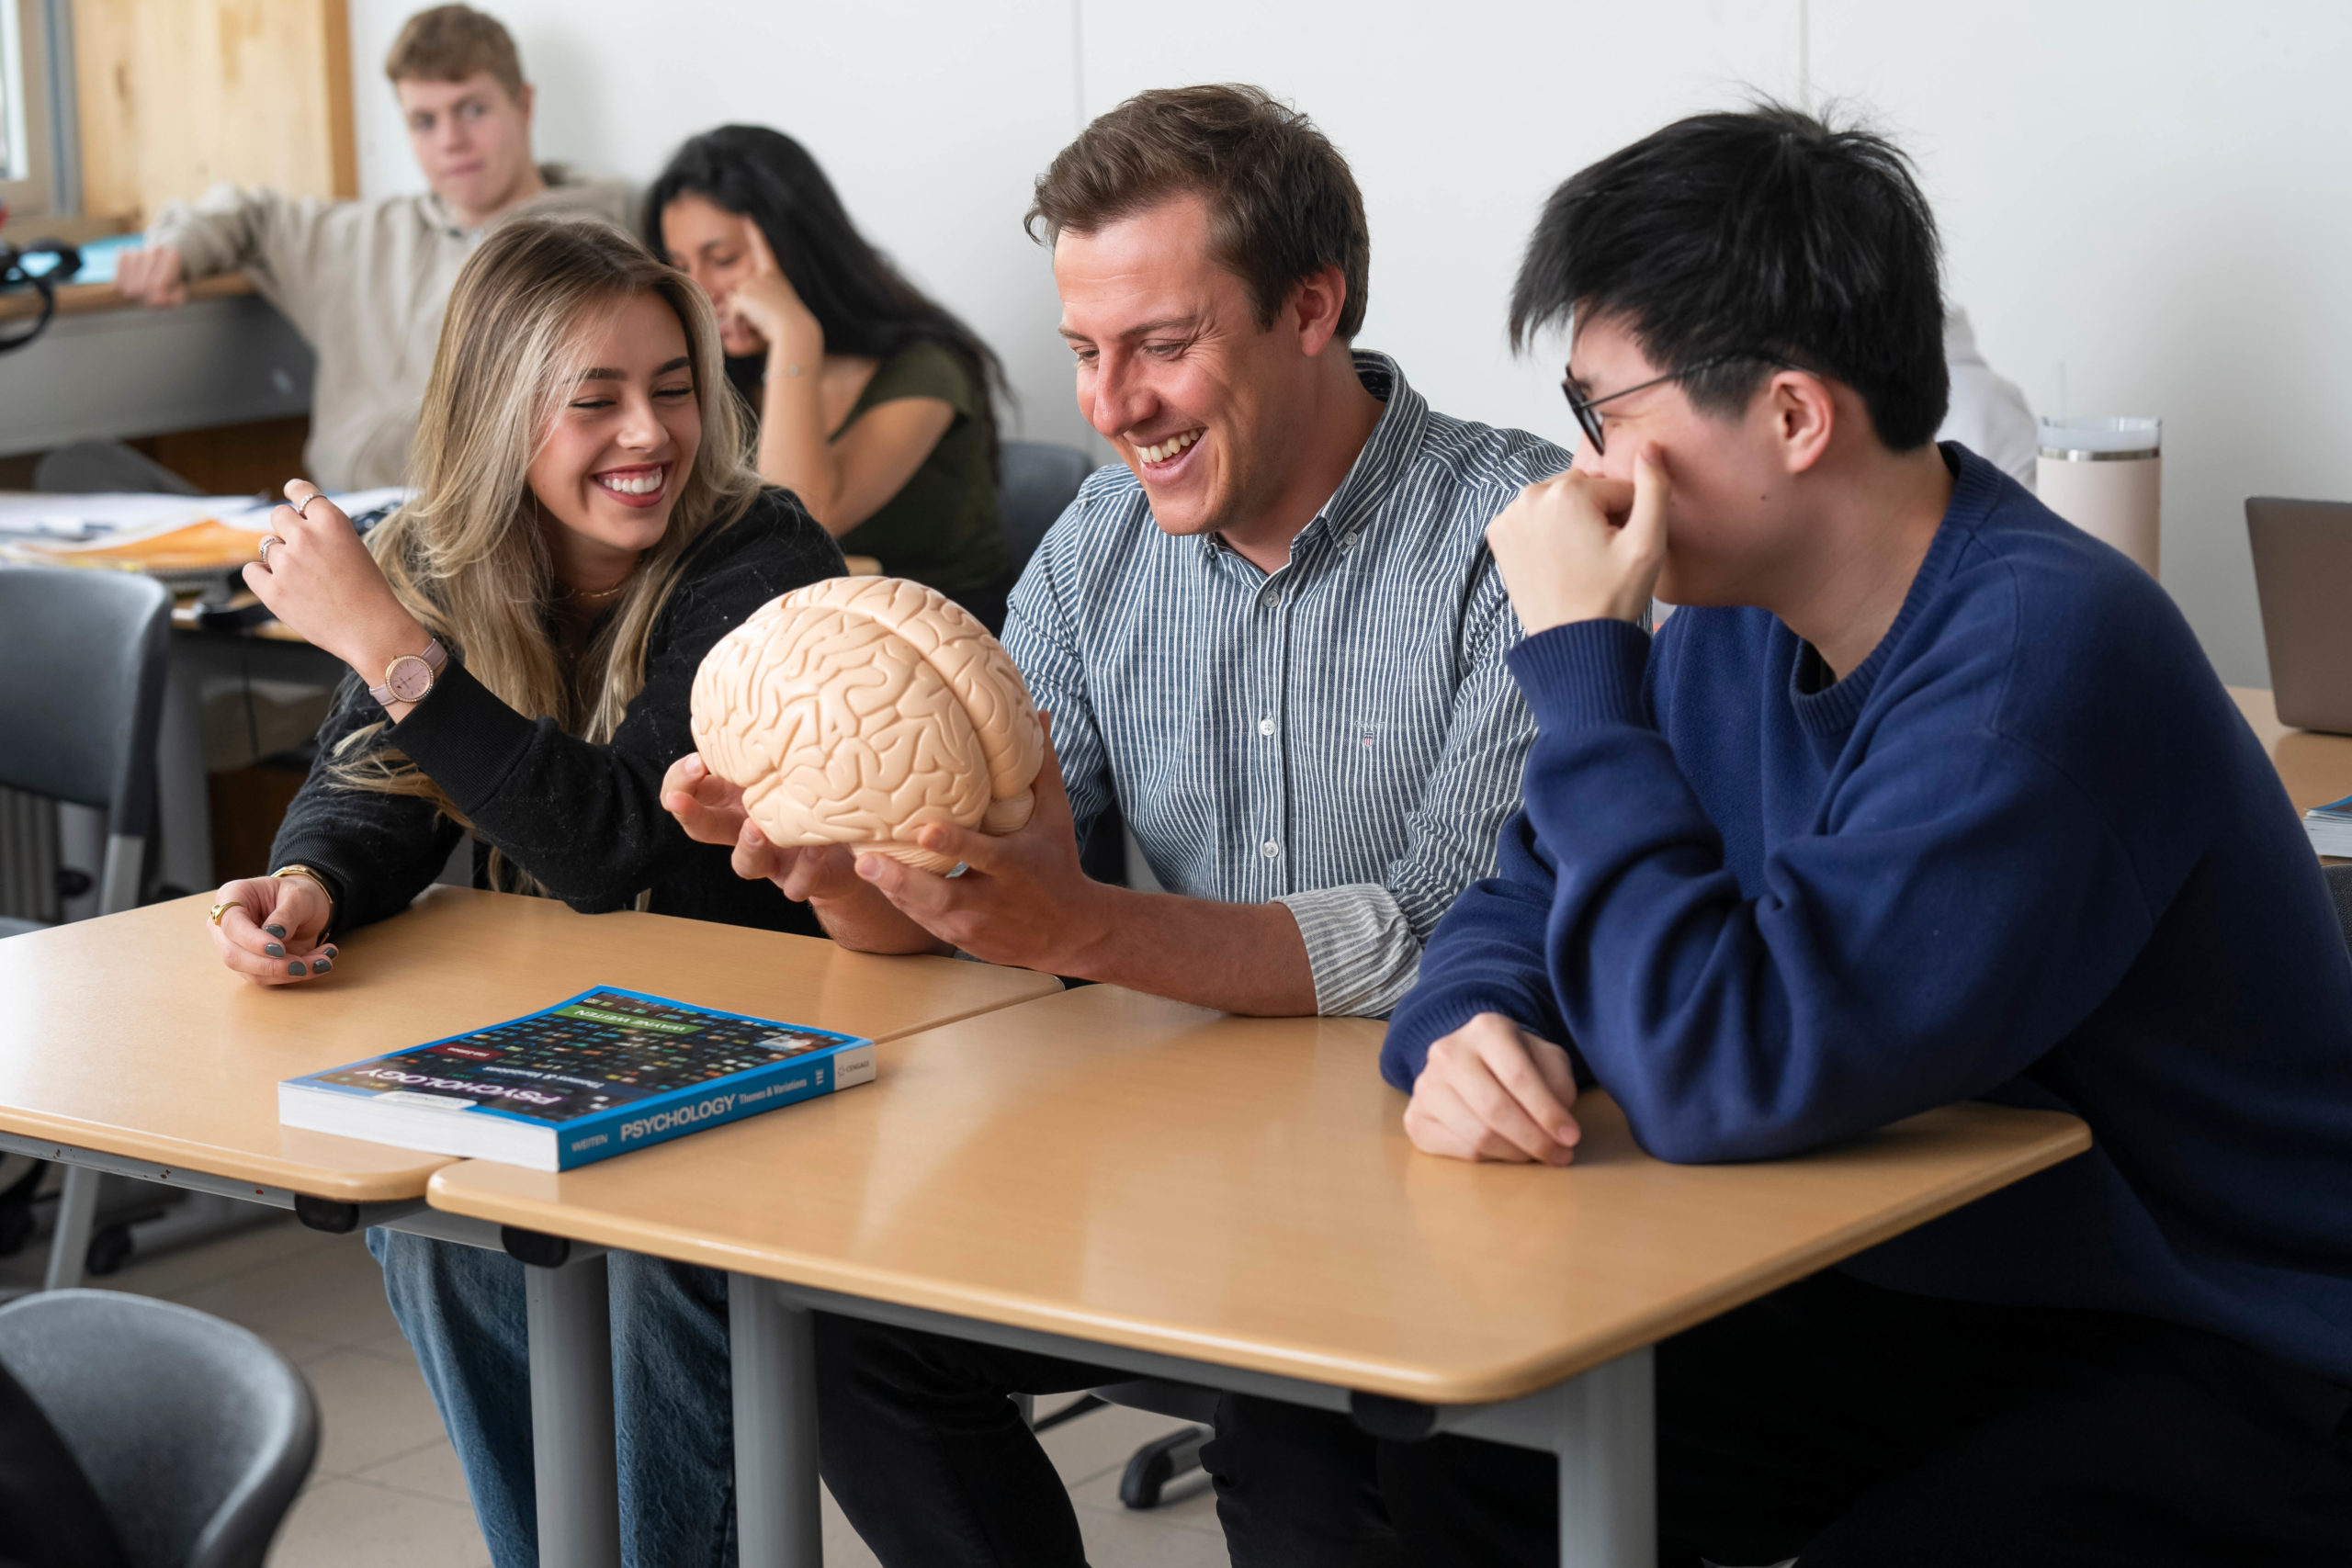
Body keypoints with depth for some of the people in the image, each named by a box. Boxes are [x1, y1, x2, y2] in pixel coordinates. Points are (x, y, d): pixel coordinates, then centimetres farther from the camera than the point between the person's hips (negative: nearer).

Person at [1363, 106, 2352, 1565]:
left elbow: (1725, 1076, -30)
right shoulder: (1739, 624, 1)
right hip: (1937, 1301, 8)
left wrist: (1581, 656, -24)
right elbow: (1529, 901, 10)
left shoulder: (2045, 651, -26)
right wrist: (1470, 1033, -15)